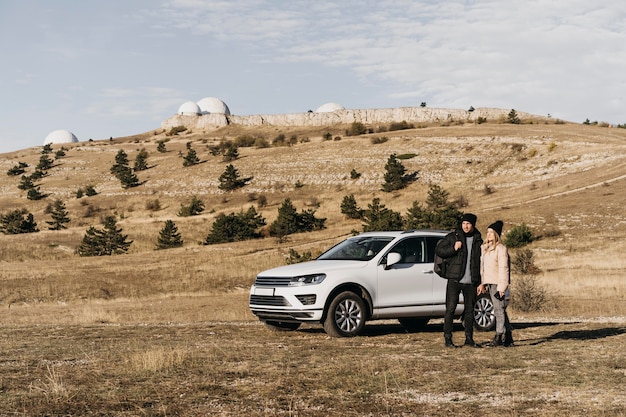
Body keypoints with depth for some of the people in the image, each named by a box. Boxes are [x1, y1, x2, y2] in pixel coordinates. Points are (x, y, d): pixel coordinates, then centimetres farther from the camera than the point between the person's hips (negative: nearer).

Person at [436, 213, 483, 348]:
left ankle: (469, 338, 18)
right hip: (455, 280, -3)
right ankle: (448, 339, -2)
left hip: (470, 281, 3)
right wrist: (453, 248, -18)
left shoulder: (478, 240, 10)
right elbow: (438, 250, -1)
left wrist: (481, 282, 9)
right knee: (450, 309, -5)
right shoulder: (452, 237, 1)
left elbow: (481, 261, 16)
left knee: (470, 310, 9)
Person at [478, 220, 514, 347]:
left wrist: (501, 287, -18)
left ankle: (499, 337, -4)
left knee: (499, 309, -7)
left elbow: (503, 269, -14)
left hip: (498, 283, -9)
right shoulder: (486, 248, 15)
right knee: (500, 310, 11)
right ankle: (508, 338, 16)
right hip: (490, 283, 9)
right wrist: (482, 283, 14)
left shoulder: (501, 248, -11)